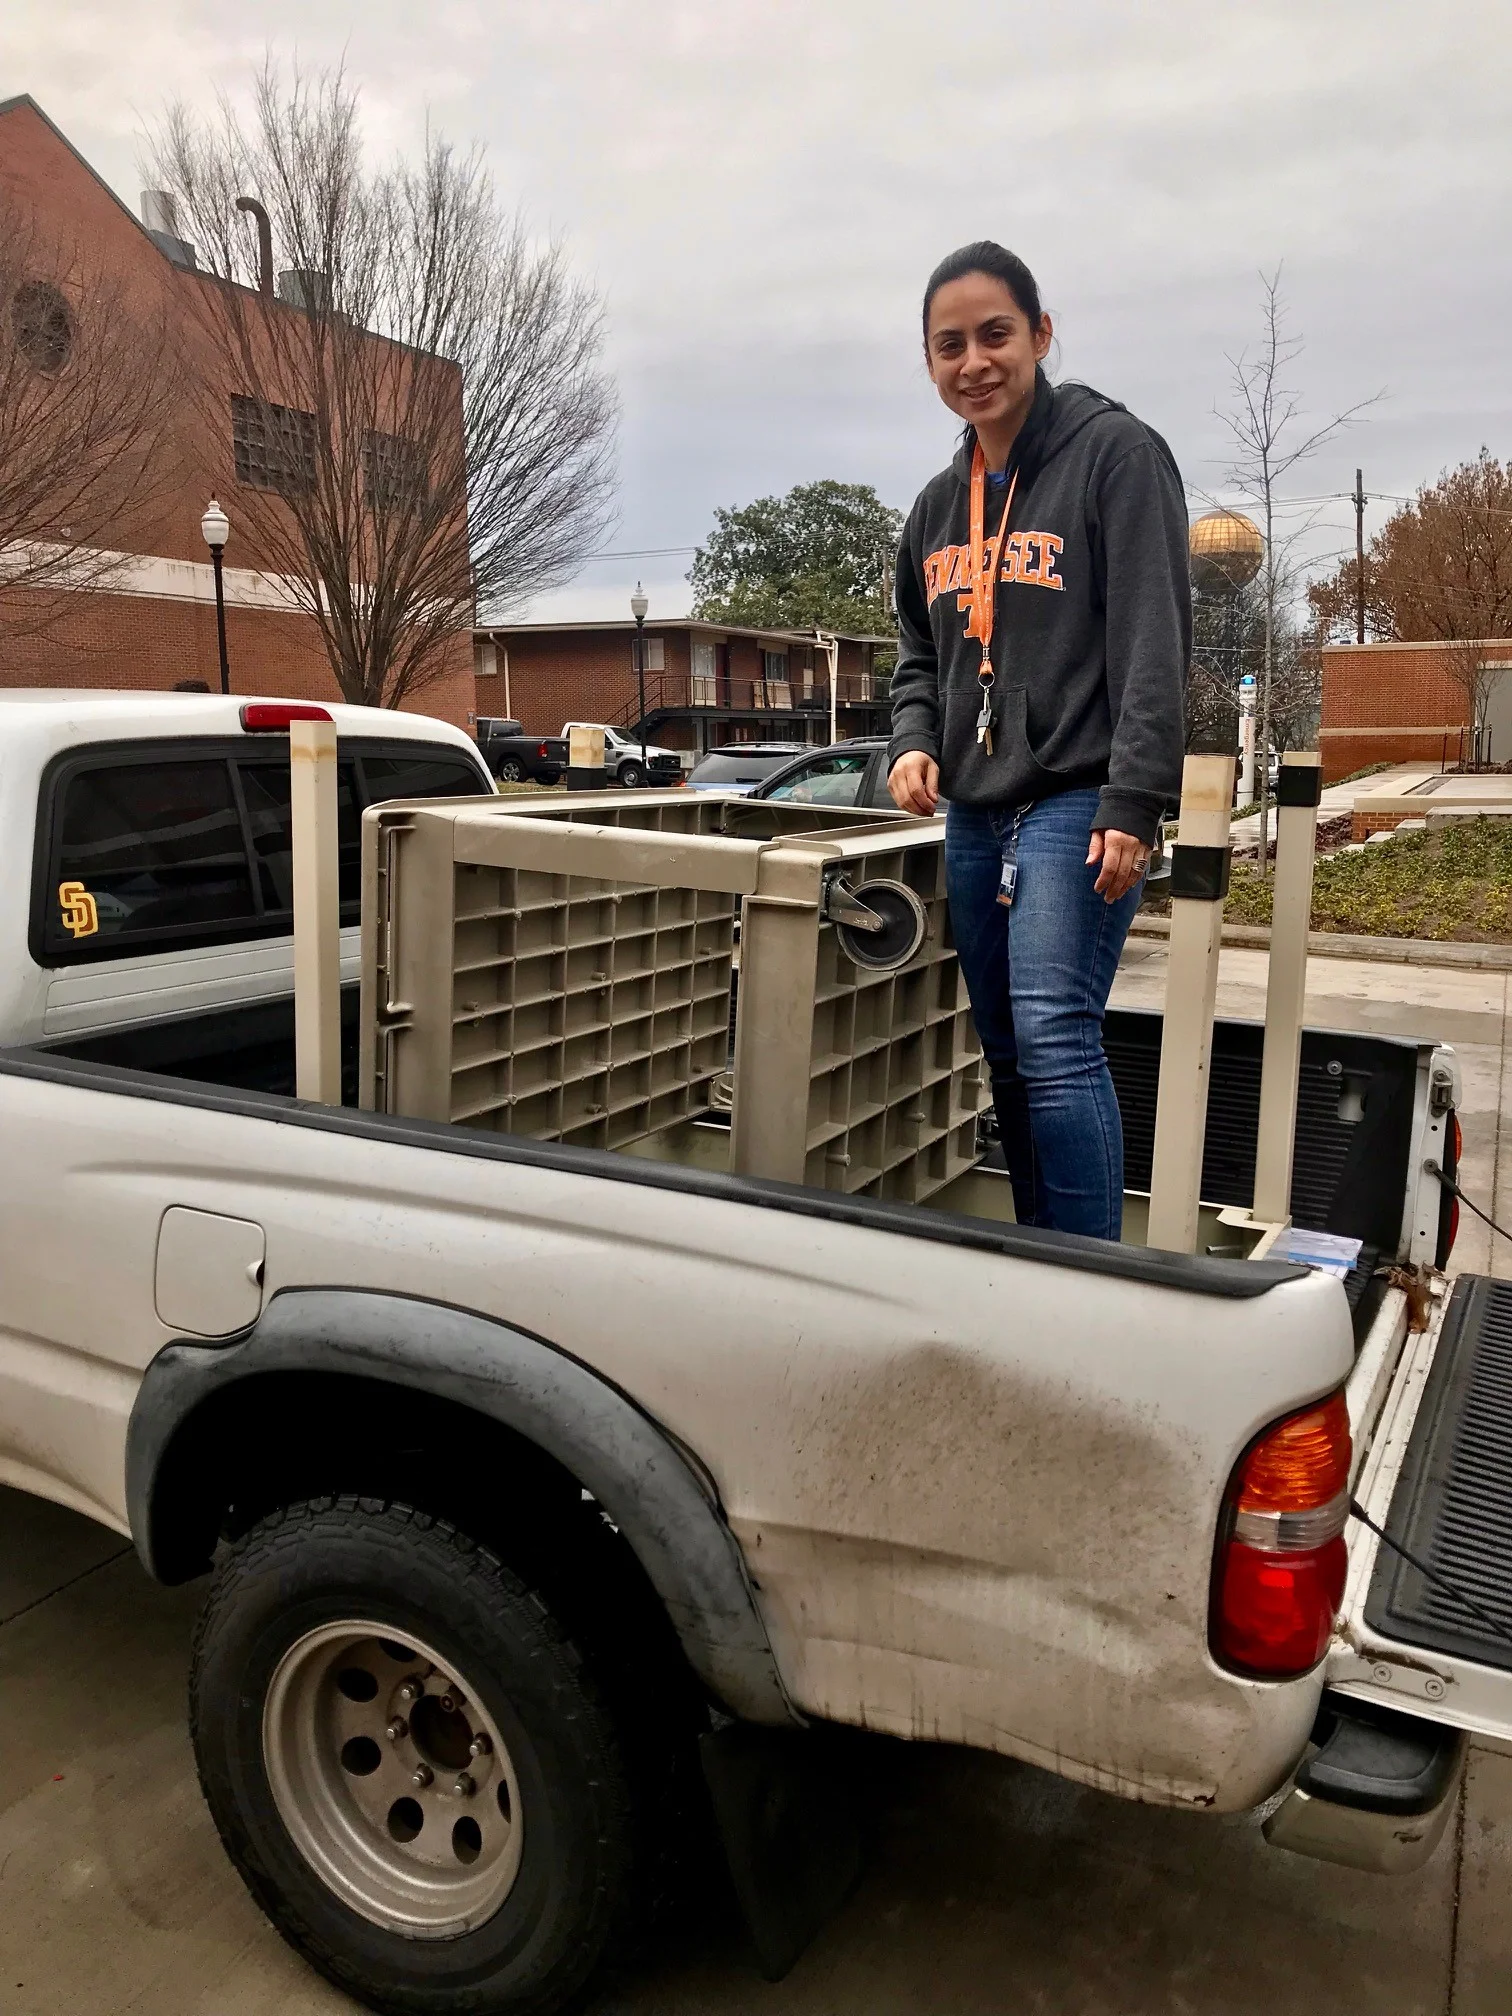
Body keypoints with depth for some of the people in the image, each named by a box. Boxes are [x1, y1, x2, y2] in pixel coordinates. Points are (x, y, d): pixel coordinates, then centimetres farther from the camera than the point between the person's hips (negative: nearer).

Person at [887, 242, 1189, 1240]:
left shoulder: (1116, 453, -3)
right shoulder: (940, 504, 17)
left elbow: (1154, 642, -12)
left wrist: (1134, 803, -20)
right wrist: (914, 741, 4)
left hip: (1077, 804, -7)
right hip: (975, 815, 7)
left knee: (1056, 1041, -17)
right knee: (1009, 1056, 11)